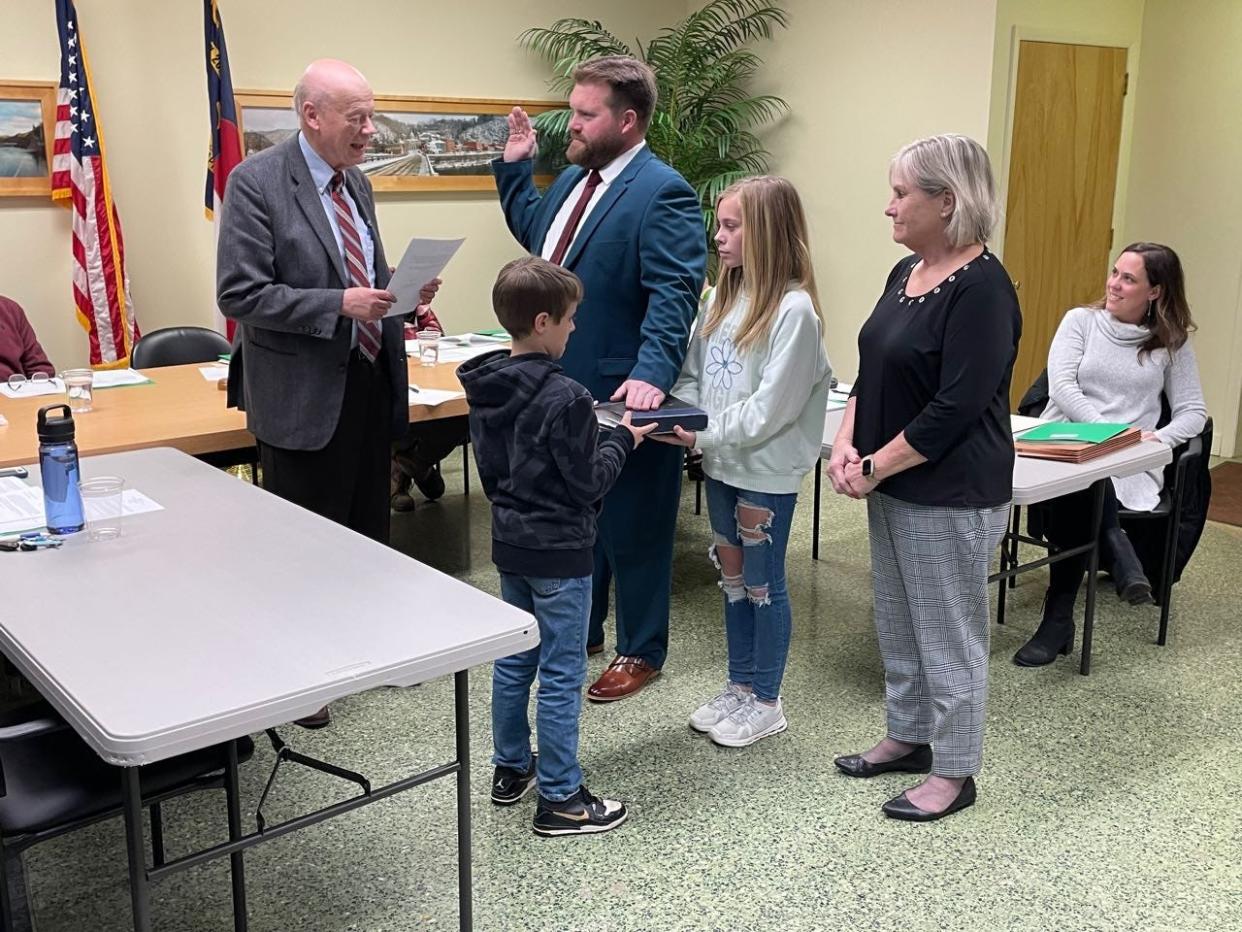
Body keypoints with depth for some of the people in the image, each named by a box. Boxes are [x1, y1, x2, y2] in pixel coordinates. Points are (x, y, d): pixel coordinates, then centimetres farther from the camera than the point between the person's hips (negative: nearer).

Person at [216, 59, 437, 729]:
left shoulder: (356, 183, 10)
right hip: (305, 395, -7)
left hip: (369, 383, 7)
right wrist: (339, 305, -24)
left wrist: (399, 294, -1)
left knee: (369, 529, 18)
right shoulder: (256, 183, -13)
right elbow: (240, 294, -18)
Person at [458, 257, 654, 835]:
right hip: (558, 552, -8)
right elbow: (588, 483, -17)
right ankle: (559, 800, 11)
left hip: (508, 544, 8)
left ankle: (511, 770, 33)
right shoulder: (564, 398, -23)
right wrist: (624, 439, -3)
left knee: (514, 660, 19)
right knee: (561, 675, 2)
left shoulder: (484, 388, 2)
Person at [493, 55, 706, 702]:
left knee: (631, 526, 7)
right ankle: (576, 630, 38)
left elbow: (673, 295, -25)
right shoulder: (573, 179, 11)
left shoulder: (662, 193, -16)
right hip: (562, 388, 9)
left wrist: (651, 375, -36)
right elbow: (533, 232, 30)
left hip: (621, 398, -8)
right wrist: (514, 167, 19)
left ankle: (641, 651, 24)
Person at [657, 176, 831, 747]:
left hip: (767, 469, -7)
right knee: (732, 576, 17)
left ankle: (765, 702, 22)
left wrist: (703, 437, -20)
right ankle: (739, 686, 33)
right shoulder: (723, 297, 5)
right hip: (721, 462, 8)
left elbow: (770, 408, -21)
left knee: (762, 583, 6)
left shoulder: (793, 309, -19)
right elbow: (694, 375, 11)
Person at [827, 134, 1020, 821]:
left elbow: (956, 407, -22)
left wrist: (876, 467, -15)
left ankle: (953, 772, 21)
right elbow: (872, 372, 12)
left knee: (949, 632, 5)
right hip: (892, 488, 9)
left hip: (950, 496, -9)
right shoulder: (907, 272, 8)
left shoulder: (981, 288, -18)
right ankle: (908, 736, 37)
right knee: (897, 623, 20)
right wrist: (846, 444, -4)